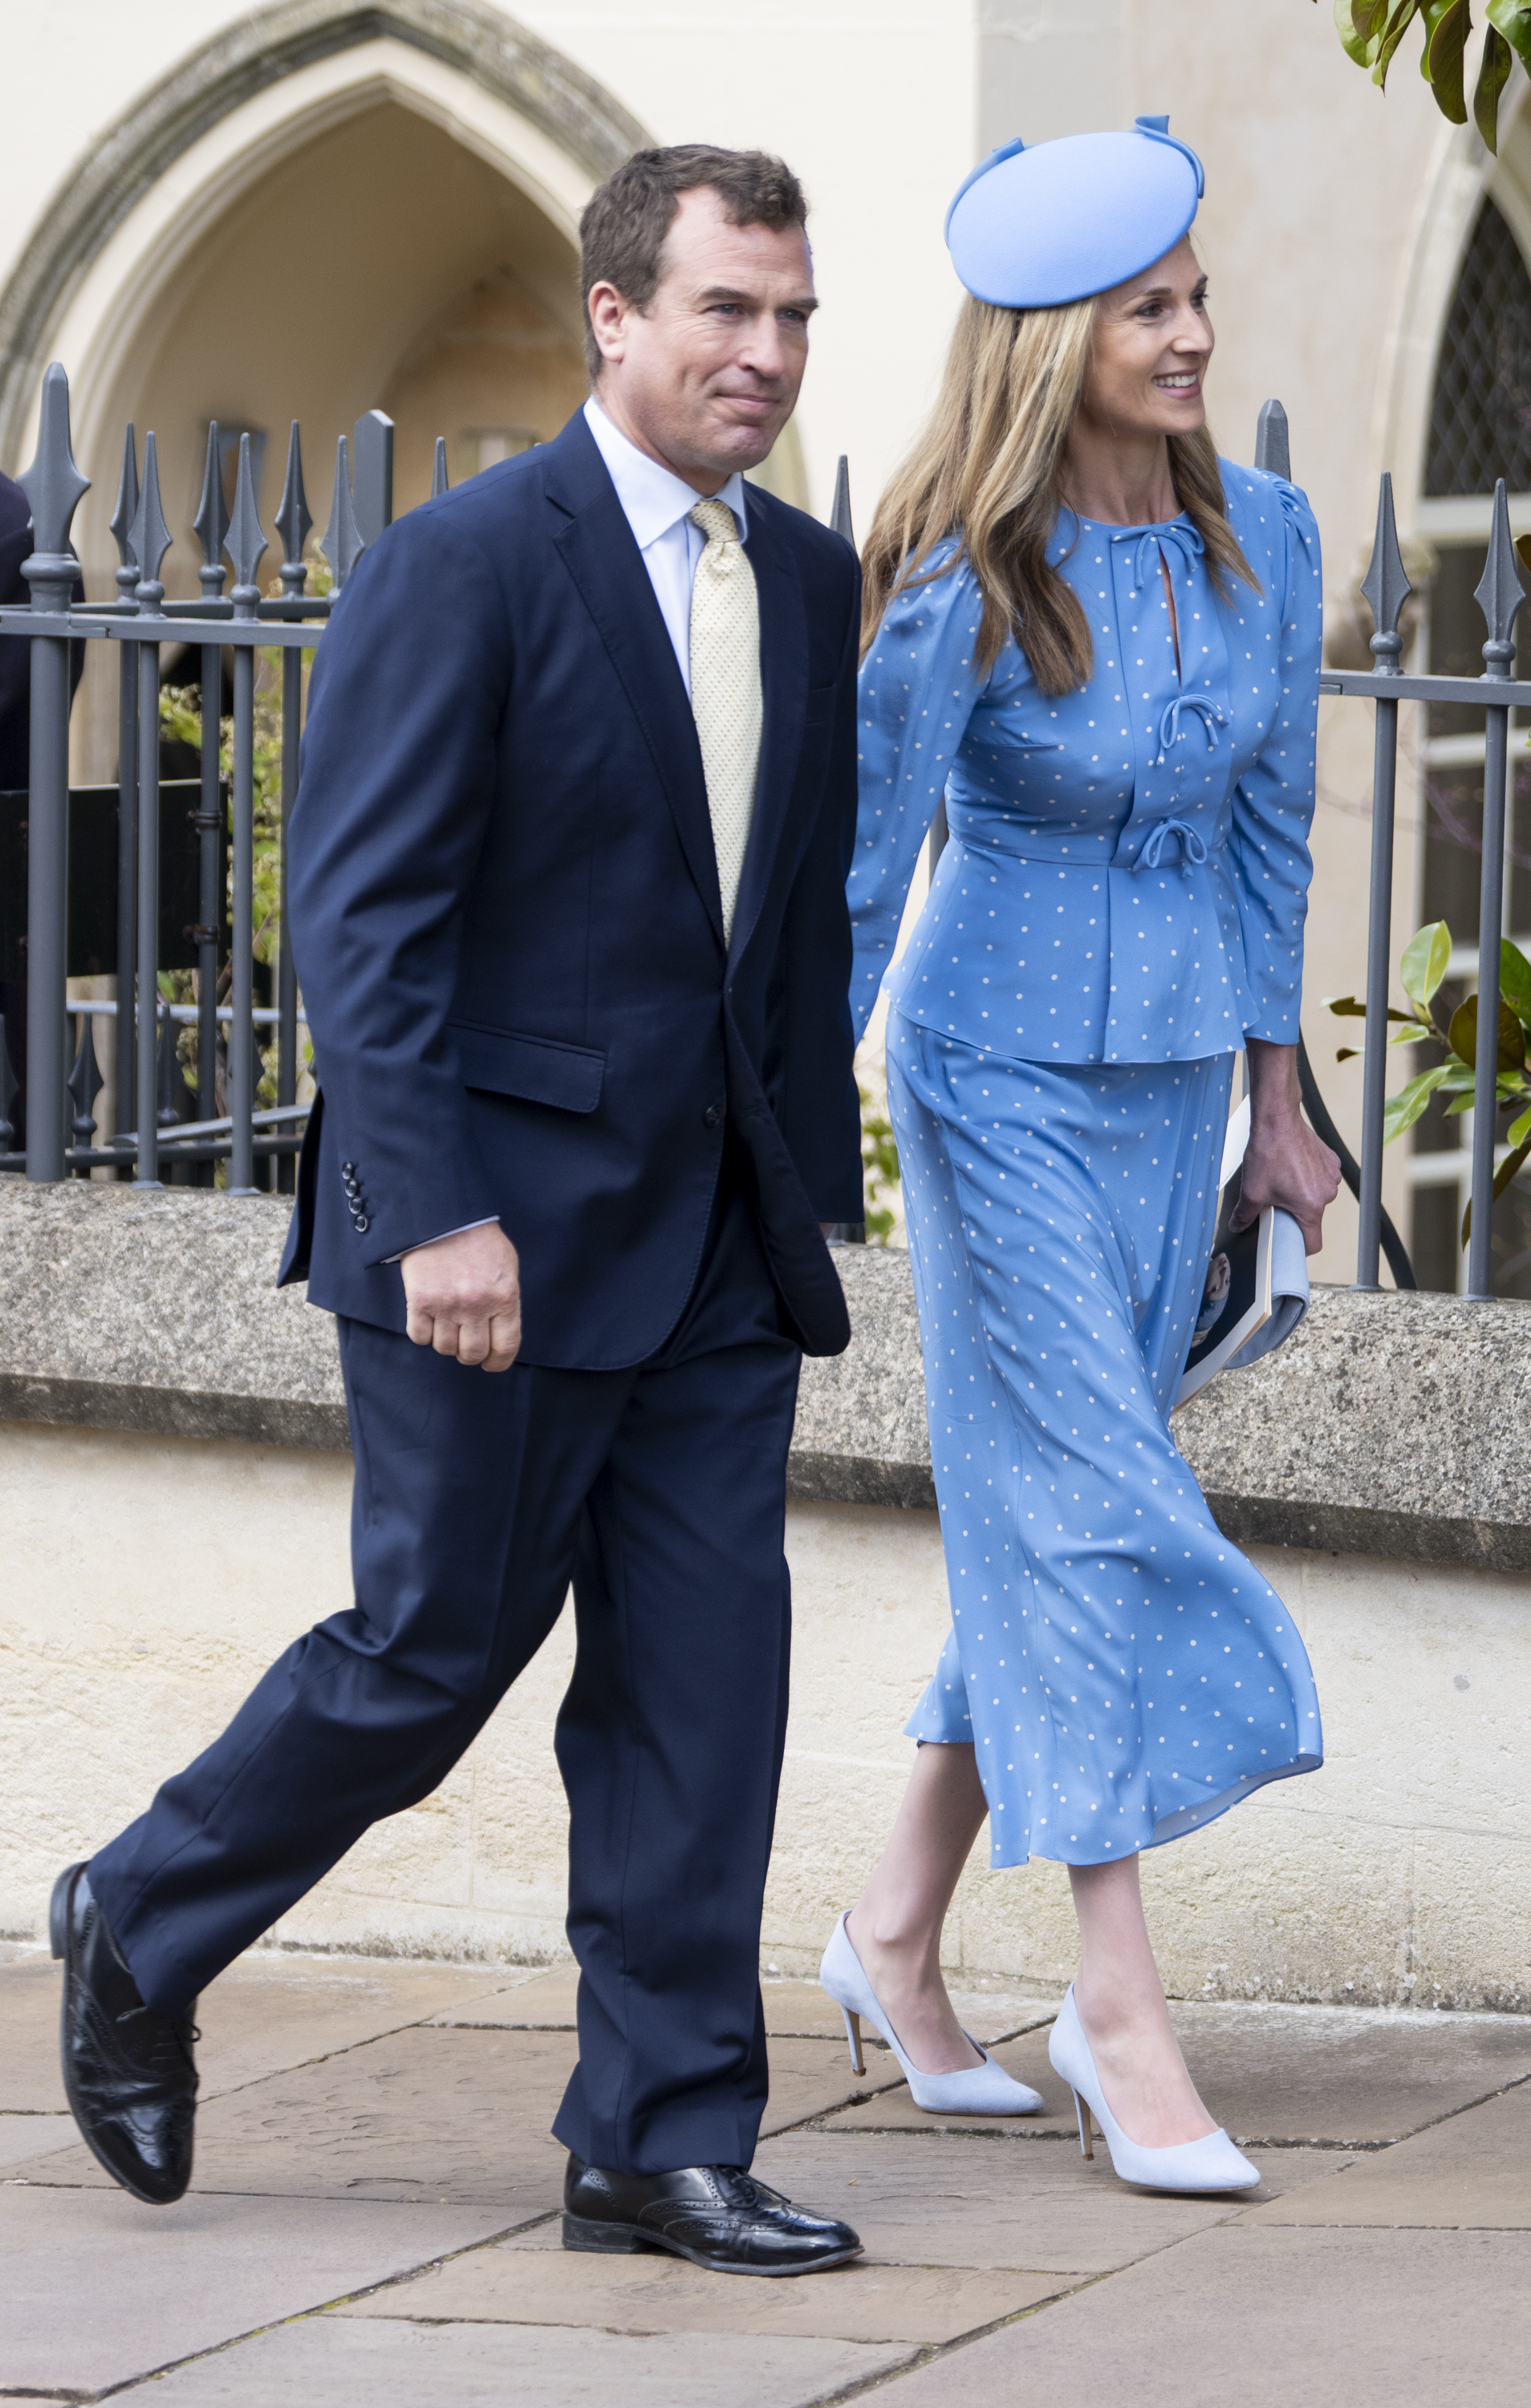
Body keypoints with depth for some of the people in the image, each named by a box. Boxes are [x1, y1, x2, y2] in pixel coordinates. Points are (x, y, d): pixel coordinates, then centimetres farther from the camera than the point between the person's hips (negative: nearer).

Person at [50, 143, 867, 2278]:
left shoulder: (812, 582, 10)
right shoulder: (466, 567, -12)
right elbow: (362, 919, -15)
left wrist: (820, 1185, 13)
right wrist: (433, 1214, -21)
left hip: (721, 1237, 6)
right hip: (500, 1227, -6)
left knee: (705, 1669, 3)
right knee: (441, 1643, 1)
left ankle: (663, 2141, 8)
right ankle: (144, 1929, 25)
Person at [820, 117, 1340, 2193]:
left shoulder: (1261, 541, -2)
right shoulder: (964, 592, -17)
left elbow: (1267, 818, 9)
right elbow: (857, 870, -12)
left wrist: (1279, 1095, 13)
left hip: (1175, 1072, 6)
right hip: (1003, 1070, -6)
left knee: (1056, 1509, 11)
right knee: (1088, 1514, -8)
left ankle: (898, 1928, 26)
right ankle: (1120, 2015, -3)